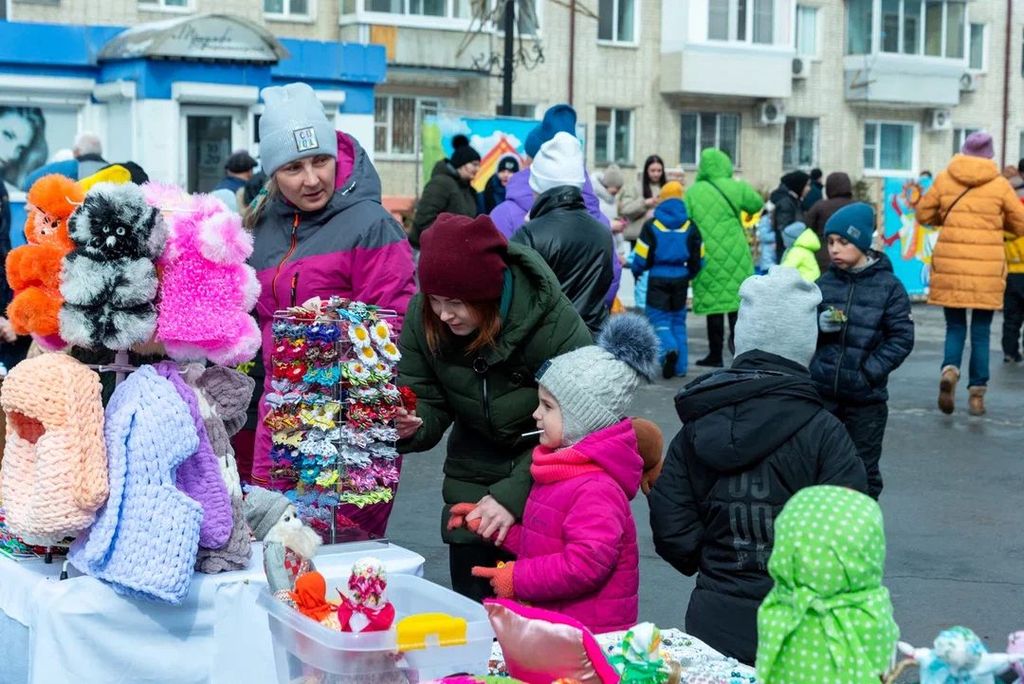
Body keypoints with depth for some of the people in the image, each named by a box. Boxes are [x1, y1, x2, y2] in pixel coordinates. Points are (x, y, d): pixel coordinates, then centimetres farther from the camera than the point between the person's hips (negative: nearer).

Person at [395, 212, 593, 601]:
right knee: (471, 603, 6)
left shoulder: (555, 322, -27)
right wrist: (411, 426, -30)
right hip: (474, 475, 4)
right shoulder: (422, 317, -14)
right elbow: (429, 404, -6)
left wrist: (512, 494, -32)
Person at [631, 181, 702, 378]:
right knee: (678, 321, 13)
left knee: (659, 319, 0)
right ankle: (680, 365, 9)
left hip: (658, 280, -3)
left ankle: (669, 349, -30)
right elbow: (697, 259, 7)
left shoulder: (651, 225, -6)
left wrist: (636, 272, 15)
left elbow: (641, 257, -5)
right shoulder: (690, 227, 3)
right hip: (680, 280, 3)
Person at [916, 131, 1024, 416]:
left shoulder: (944, 179, 1)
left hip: (950, 266, 1)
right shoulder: (1000, 184, -2)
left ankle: (949, 370, -14)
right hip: (987, 270, -1)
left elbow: (923, 214, 9)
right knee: (981, 333, 9)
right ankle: (977, 393, 8)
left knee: (955, 327, 12)